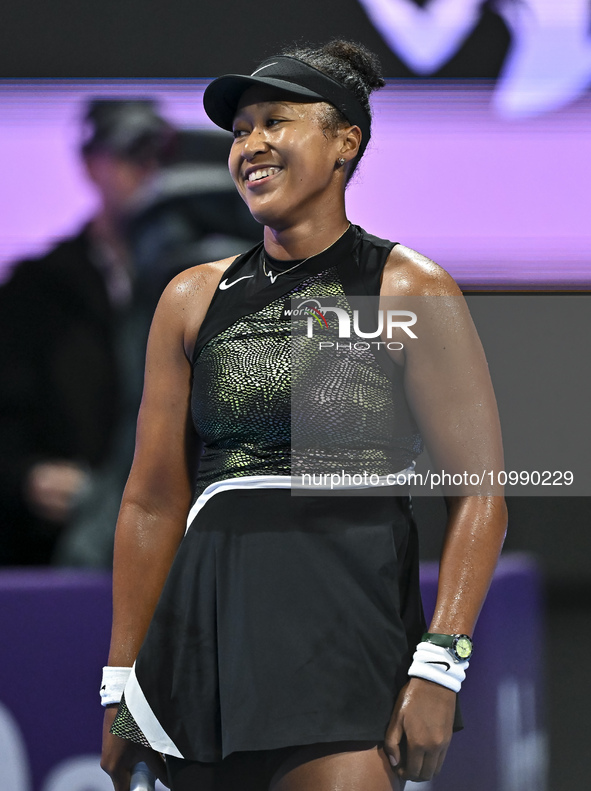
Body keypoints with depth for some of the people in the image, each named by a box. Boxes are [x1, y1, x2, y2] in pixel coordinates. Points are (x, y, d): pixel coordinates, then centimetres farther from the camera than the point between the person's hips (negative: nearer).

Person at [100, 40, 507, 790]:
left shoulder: (410, 291, -1)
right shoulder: (194, 299, 12)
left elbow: (478, 494, -5)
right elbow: (153, 501, 13)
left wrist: (439, 669, -15)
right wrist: (120, 684, 9)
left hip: (348, 621, -4)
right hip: (207, 627, 4)